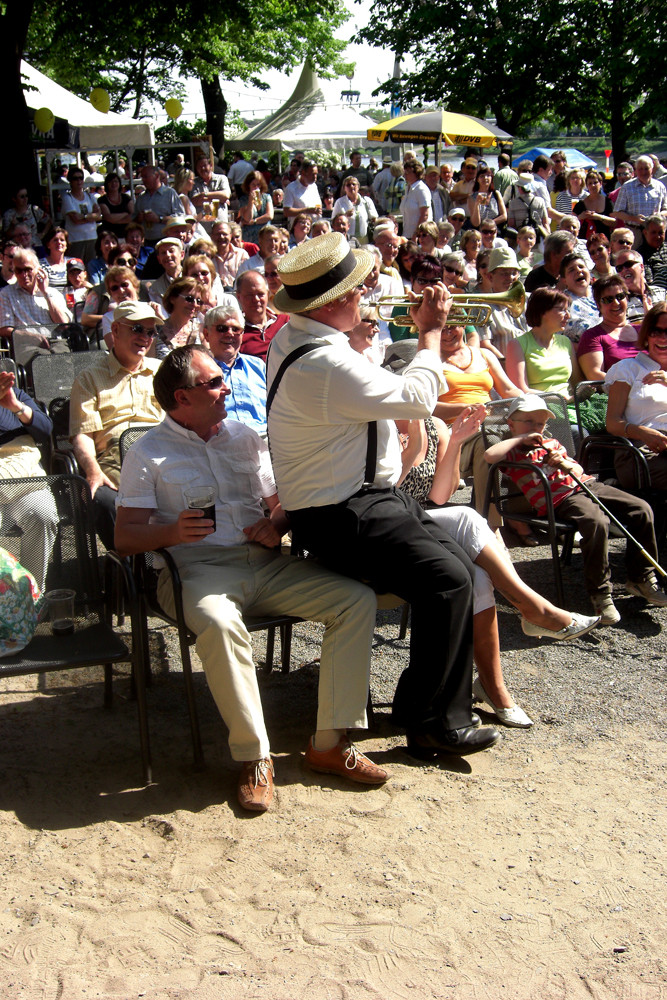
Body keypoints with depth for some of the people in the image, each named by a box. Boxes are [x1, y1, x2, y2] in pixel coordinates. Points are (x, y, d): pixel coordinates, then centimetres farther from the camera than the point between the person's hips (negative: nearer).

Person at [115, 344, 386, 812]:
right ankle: (254, 756, -25)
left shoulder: (245, 437, 21)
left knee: (358, 599, -16)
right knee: (219, 623, -40)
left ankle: (330, 743, -14)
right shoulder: (148, 454, 7)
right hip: (199, 567, -5)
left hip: (266, 563, 5)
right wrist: (173, 532, -21)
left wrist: (276, 523, -3)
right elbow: (127, 535, 0)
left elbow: (284, 499, 22)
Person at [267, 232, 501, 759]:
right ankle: (431, 723, -5)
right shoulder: (327, 365, -26)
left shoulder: (291, 337, 7)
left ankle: (448, 702, 14)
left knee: (460, 564, 6)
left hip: (365, 496, 11)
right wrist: (431, 331, -2)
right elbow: (419, 398, -17)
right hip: (342, 518, -11)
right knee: (448, 581, -18)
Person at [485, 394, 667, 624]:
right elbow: (489, 455, -14)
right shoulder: (514, 452, 8)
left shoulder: (551, 443, 27)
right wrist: (521, 438, -4)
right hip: (561, 499, -7)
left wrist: (566, 463, 2)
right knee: (597, 522, -37)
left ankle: (641, 578, 7)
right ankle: (599, 592, -21)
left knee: (641, 510, -6)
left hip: (586, 484, 7)